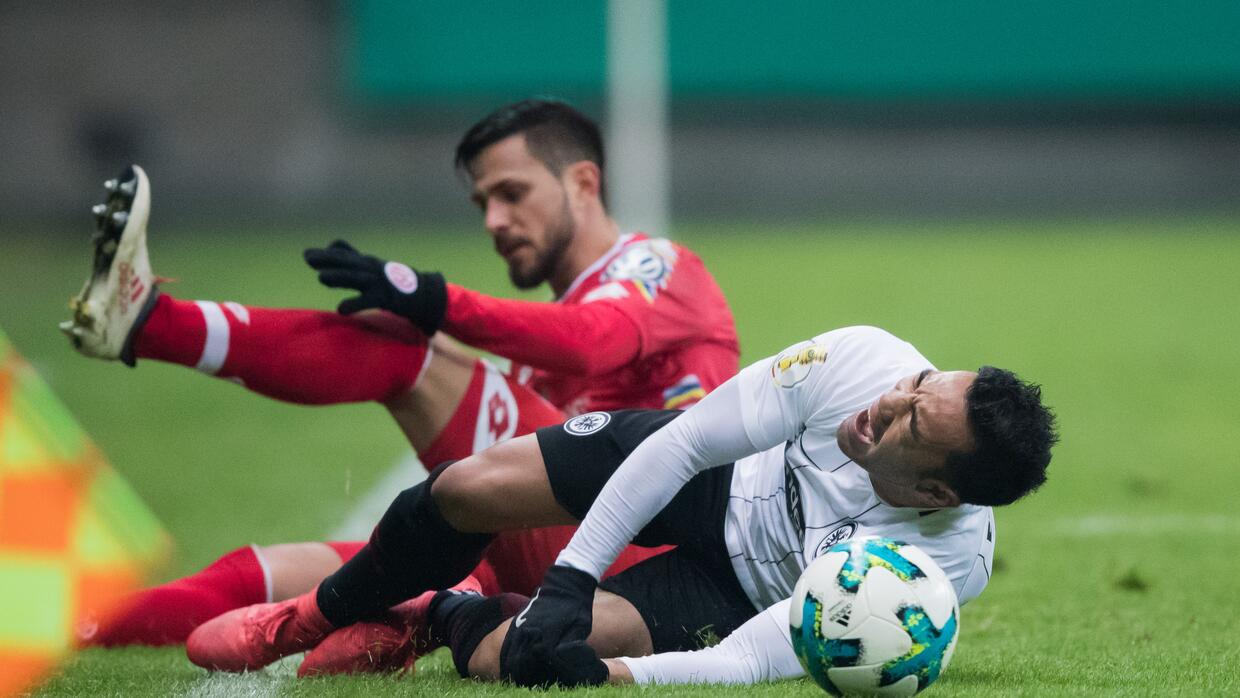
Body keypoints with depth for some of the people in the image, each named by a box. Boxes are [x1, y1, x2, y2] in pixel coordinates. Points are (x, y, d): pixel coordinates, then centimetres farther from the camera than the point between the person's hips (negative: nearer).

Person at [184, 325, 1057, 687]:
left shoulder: (945, 563, -39)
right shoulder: (862, 361, -32)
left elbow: (748, 663, -38)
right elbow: (688, 439, -21)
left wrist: (603, 674, -50)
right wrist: (572, 575, -24)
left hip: (748, 590, -3)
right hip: (724, 475, 3)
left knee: (513, 653, -21)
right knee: (470, 490, -10)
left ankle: (450, 621, 20)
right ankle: (324, 615, 24)